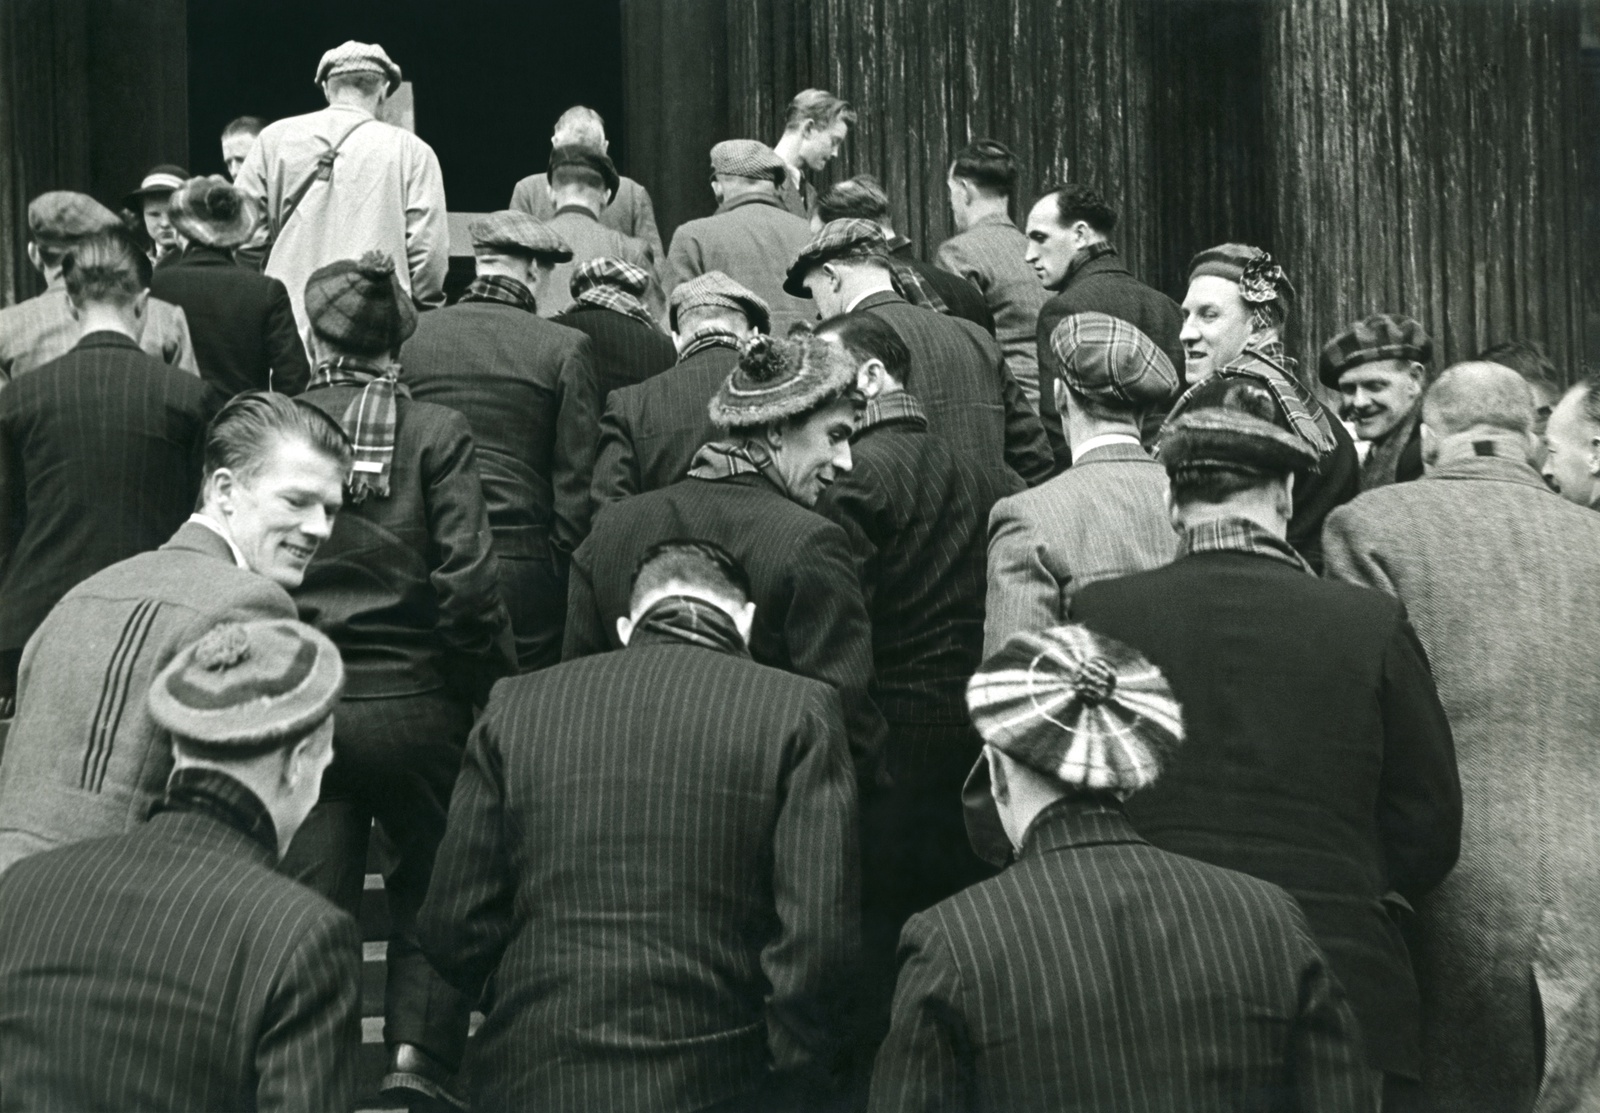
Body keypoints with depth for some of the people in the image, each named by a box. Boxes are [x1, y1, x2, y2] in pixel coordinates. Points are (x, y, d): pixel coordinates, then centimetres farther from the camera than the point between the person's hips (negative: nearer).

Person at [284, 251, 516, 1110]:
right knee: (430, 891, 17)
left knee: (307, 904, 13)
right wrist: (500, 688, -1)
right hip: (413, 701, -1)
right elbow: (467, 582, -13)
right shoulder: (437, 433, -8)